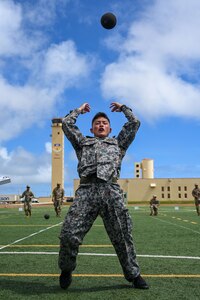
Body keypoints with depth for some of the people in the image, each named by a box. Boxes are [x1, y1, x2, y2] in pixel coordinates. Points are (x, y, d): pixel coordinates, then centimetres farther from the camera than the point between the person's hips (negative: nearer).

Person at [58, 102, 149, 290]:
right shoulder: (83, 142, 32)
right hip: (86, 190, 0)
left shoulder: (118, 143, 31)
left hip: (111, 189, 1)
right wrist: (79, 110, 42)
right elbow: (66, 123, 29)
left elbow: (134, 123, 29)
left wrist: (123, 108, 42)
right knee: (69, 234, -13)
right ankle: (66, 269, 13)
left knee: (122, 236, -1)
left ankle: (133, 274, 15)